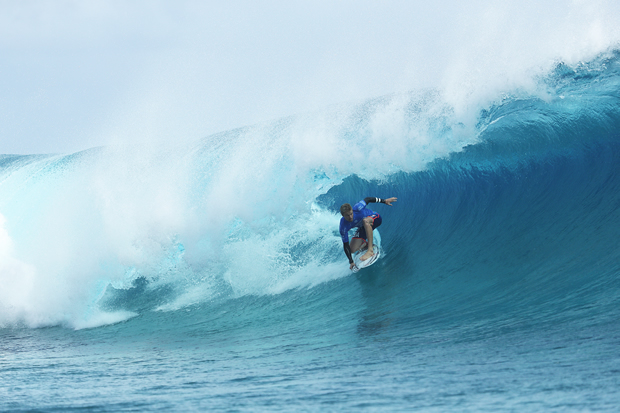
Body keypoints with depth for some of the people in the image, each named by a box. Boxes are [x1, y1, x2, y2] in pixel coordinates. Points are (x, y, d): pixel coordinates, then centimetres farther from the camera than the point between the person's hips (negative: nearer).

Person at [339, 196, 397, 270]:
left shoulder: (357, 208, -34)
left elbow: (367, 199, -15)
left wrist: (384, 201, -10)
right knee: (353, 249, -9)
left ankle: (370, 250, -39)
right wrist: (351, 262, -27)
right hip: (363, 228, 4)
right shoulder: (343, 227, -29)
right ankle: (366, 243, 25)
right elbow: (346, 246, -24)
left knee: (365, 221, -39)